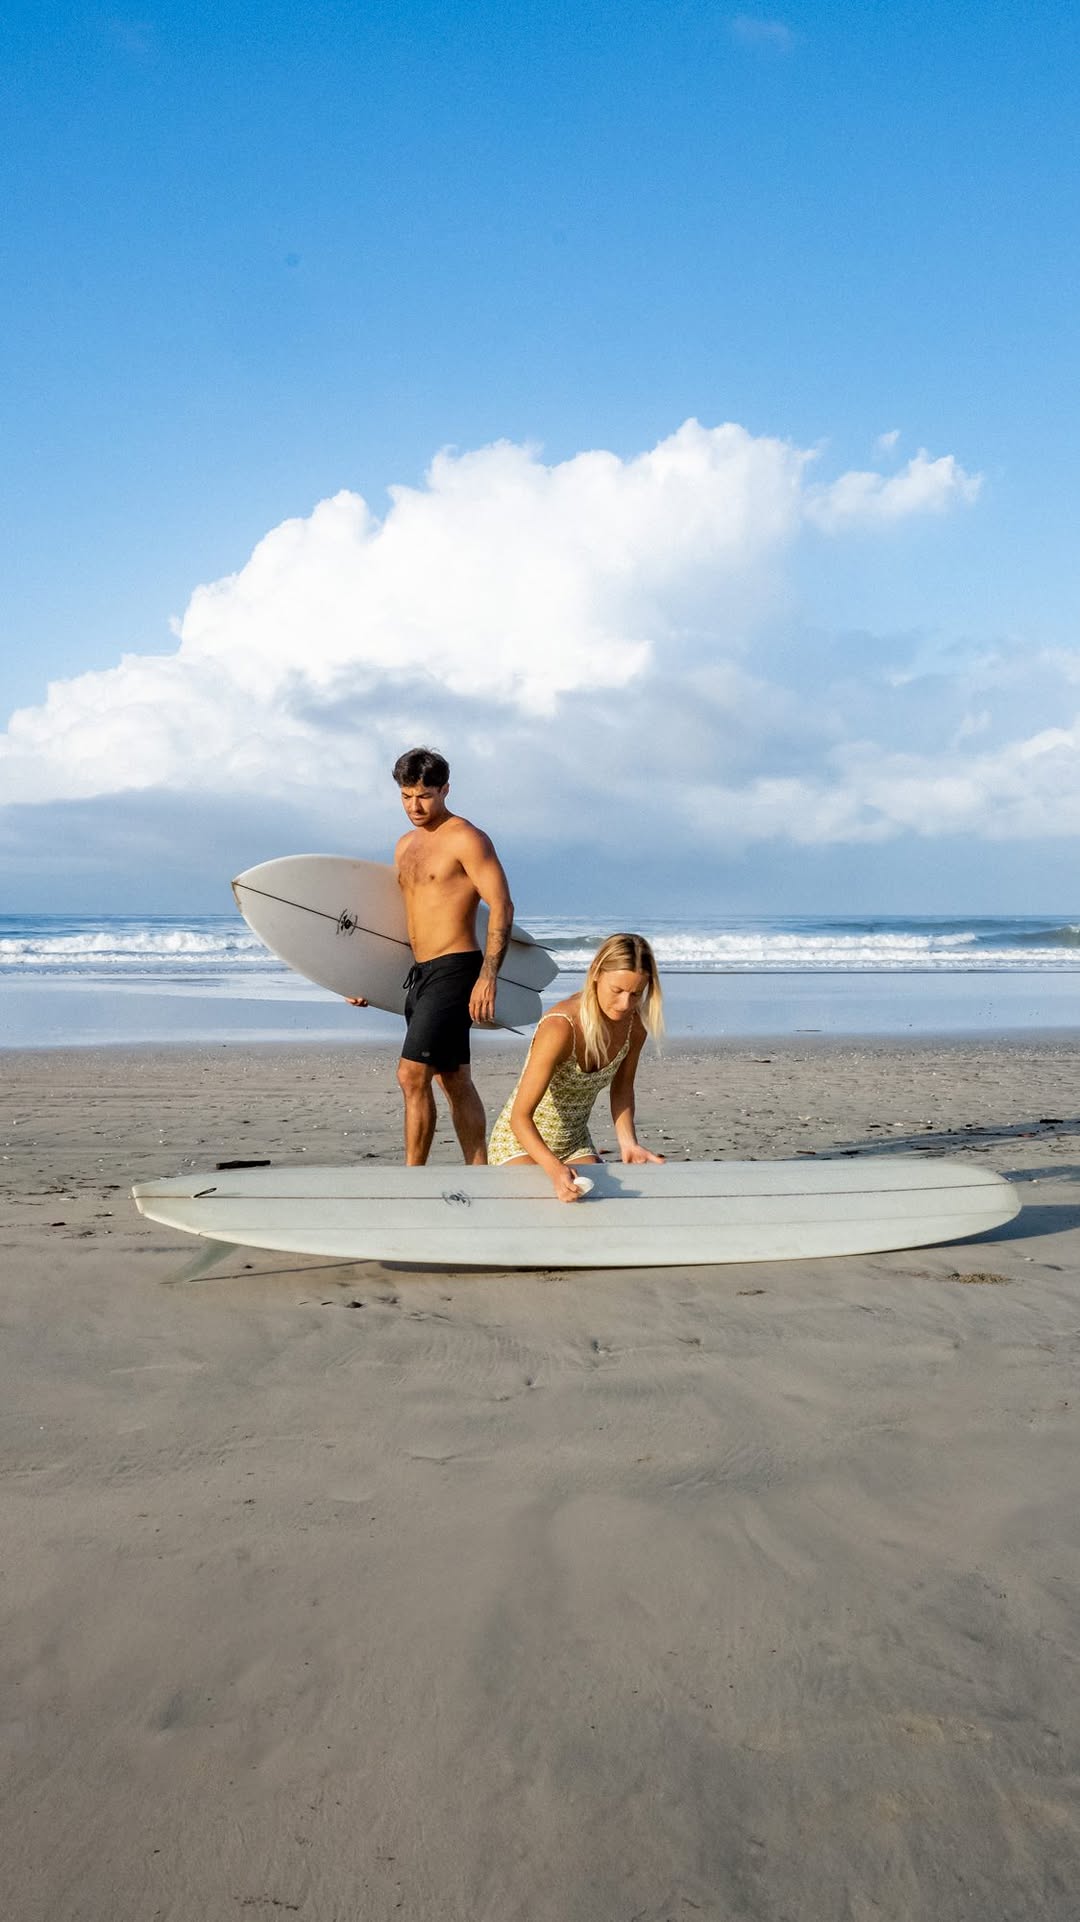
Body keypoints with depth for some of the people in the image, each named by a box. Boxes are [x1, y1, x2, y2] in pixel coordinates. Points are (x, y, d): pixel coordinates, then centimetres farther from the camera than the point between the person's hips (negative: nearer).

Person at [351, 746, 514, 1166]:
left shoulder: (465, 839, -9)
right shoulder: (406, 845, 17)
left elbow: (501, 907, -15)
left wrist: (487, 977, -23)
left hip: (454, 969, -9)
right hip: (419, 973, 9)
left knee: (411, 1075, -14)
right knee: (454, 1081, 11)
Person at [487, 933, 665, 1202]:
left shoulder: (634, 1025, -11)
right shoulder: (560, 1028, -32)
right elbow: (520, 1117, -31)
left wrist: (628, 1143, -9)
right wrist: (555, 1169, -46)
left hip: (576, 1145, 6)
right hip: (520, 1142, -6)